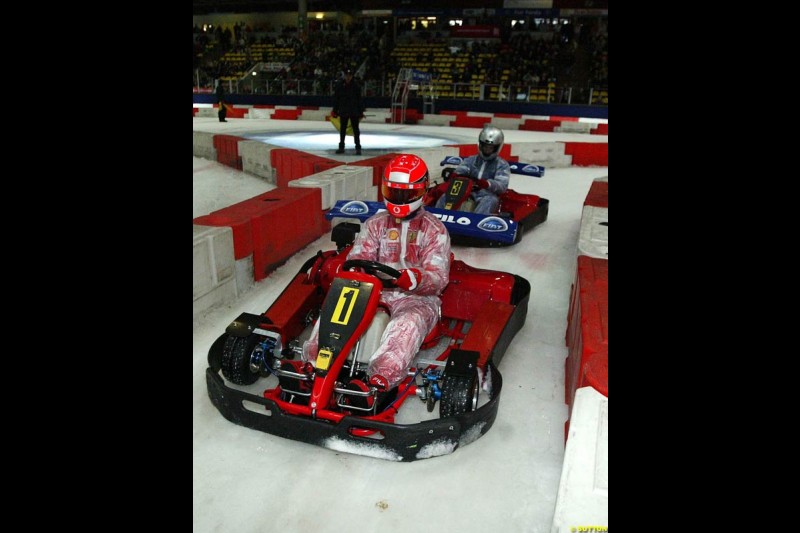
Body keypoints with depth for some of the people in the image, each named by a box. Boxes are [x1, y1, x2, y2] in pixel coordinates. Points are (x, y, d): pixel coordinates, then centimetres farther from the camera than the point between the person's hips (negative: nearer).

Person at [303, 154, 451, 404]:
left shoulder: (434, 230, 4)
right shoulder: (375, 224, 15)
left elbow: (438, 278, -7)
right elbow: (357, 257, 7)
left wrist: (414, 278, -31)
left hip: (418, 298, -3)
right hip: (375, 292, 4)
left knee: (408, 322, -38)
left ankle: (378, 383, -55)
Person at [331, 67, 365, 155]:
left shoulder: (356, 85, -4)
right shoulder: (339, 85, -2)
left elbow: (359, 99, -1)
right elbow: (336, 99, 2)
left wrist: (361, 112, -2)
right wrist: (335, 111, 1)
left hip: (354, 111, -2)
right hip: (343, 111, 2)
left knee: (356, 129, -1)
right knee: (342, 129, 11)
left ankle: (358, 148, 3)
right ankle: (341, 147, 22)